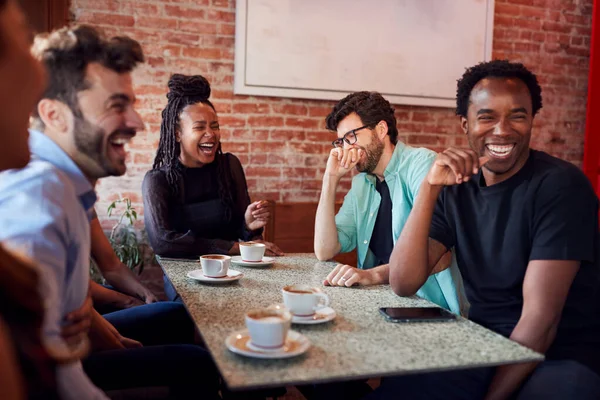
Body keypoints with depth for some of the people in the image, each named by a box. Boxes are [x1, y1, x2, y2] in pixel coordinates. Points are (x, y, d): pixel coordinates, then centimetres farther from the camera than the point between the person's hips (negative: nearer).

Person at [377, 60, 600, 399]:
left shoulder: (561, 184, -13)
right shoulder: (457, 188, 2)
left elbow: (541, 320, -18)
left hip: (564, 358, -3)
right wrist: (430, 187, -17)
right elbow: (404, 284, -9)